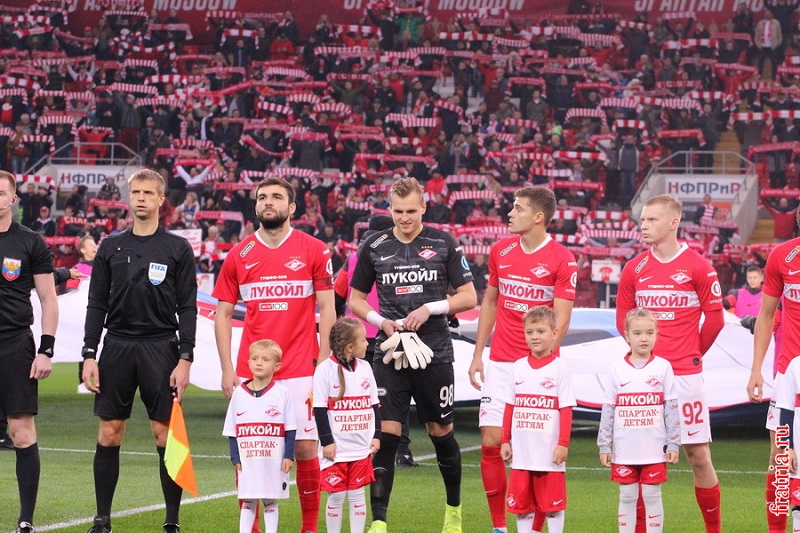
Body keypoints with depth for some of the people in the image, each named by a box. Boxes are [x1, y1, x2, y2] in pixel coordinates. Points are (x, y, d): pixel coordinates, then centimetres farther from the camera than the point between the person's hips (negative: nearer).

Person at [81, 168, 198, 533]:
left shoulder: (178, 249, 4)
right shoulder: (111, 247, 11)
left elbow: (187, 308, 1)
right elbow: (97, 304, 10)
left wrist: (185, 359, -7)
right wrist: (89, 355, 2)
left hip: (161, 348, -2)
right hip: (116, 347, 2)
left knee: (166, 435, -4)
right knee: (109, 433, 2)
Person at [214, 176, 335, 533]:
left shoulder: (314, 251, 2)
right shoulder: (238, 256, 7)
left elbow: (327, 310, 2)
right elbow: (223, 315, 10)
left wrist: (323, 363, -5)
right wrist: (226, 369, 1)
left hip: (300, 369, -2)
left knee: (305, 447, -2)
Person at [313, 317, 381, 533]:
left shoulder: (365, 368, 7)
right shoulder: (325, 370, -9)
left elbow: (374, 405, 14)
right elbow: (319, 410, -9)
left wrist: (376, 435, 7)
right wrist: (327, 441, -11)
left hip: (361, 448, 4)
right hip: (336, 449, -4)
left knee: (358, 495, 8)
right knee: (336, 496, 2)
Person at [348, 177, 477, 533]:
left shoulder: (443, 243, 1)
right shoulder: (374, 247, 4)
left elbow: (469, 296, 2)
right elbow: (356, 299, 13)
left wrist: (430, 308, -11)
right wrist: (380, 321, -5)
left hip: (434, 353, 0)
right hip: (391, 355, 1)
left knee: (441, 432, 10)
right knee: (385, 436, -8)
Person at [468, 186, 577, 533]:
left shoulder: (562, 260, -7)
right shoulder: (500, 251, 8)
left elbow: (560, 321, -9)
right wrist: (477, 355, 13)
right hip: (499, 364, 4)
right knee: (491, 442, -2)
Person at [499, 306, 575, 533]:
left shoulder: (559, 369, -4)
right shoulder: (519, 367, 9)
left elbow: (566, 410, -6)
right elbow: (510, 407, 13)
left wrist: (563, 444, -11)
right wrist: (505, 440, 11)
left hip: (549, 454, -4)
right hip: (521, 453, 4)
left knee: (553, 504, 1)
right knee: (521, 504, 6)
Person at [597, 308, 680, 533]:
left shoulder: (663, 367, 0)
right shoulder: (617, 369, 2)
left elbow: (672, 409, 1)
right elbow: (608, 410, 4)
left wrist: (673, 444, -2)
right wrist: (604, 446, 2)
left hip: (654, 449, -1)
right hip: (624, 450, 1)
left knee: (652, 496, 4)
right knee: (627, 497, 8)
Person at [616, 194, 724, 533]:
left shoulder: (698, 267, -3)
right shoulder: (634, 269, 7)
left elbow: (714, 318, 2)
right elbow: (623, 318, 14)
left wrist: (692, 353, 9)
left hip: (685, 375, -3)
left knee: (698, 455, 0)